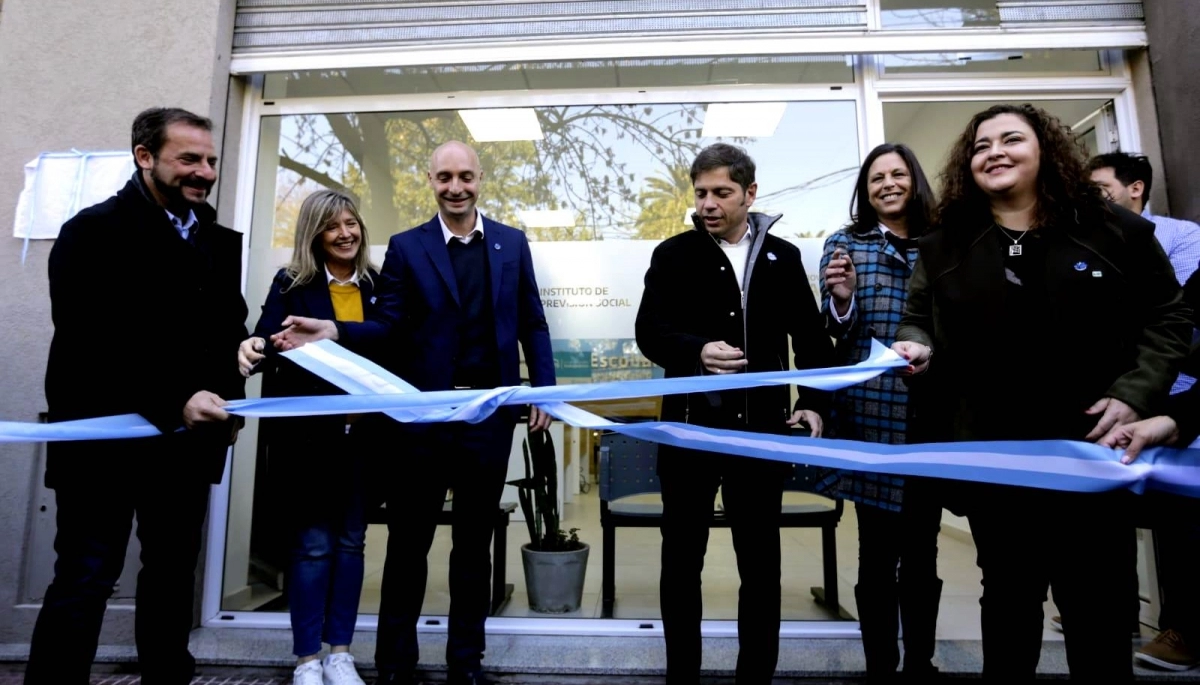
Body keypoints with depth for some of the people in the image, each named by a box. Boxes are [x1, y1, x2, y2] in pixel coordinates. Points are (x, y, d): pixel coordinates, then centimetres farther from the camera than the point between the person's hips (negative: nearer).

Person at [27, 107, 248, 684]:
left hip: (187, 440, 6)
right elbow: (92, 338, -16)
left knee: (174, 571, 15)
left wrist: (228, 397, -5)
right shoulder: (95, 230, -5)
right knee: (85, 578, 2)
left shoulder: (220, 242, 12)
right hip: (107, 435, -5)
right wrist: (176, 400, -26)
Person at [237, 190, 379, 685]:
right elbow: (268, 339, -9)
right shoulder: (292, 282, 1)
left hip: (362, 430, 3)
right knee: (313, 542, 3)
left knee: (350, 540, 9)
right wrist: (253, 349, -30)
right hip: (307, 430, -2)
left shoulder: (377, 284, 7)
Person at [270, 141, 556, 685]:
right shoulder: (406, 246, 5)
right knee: (408, 541, 10)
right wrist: (333, 332, -18)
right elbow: (389, 326, 0)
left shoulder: (512, 243, 8)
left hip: (490, 413, 1)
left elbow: (532, 324, 8)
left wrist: (544, 390, 0)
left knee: (473, 543, 13)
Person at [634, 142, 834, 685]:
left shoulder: (783, 256, 9)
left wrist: (812, 402, 2)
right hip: (690, 427, -1)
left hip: (761, 427, 2)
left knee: (762, 562, 11)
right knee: (683, 558, 10)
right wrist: (698, 351, -27)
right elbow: (649, 330, -9)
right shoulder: (673, 255, 2)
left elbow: (810, 336, 13)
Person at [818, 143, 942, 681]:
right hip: (872, 412, -3)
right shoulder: (844, 243, 5)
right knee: (878, 550, 1)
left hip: (932, 414, 3)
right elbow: (838, 332, 0)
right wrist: (841, 299, -20)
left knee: (922, 550, 12)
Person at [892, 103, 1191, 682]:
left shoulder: (1115, 230, 1)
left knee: (1097, 599, 12)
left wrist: (1135, 395, -10)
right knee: (1007, 594, 16)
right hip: (991, 456, 1)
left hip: (1090, 447, 0)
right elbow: (917, 319, 8)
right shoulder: (944, 245, 3)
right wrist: (916, 346, -15)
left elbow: (1167, 318, 3)